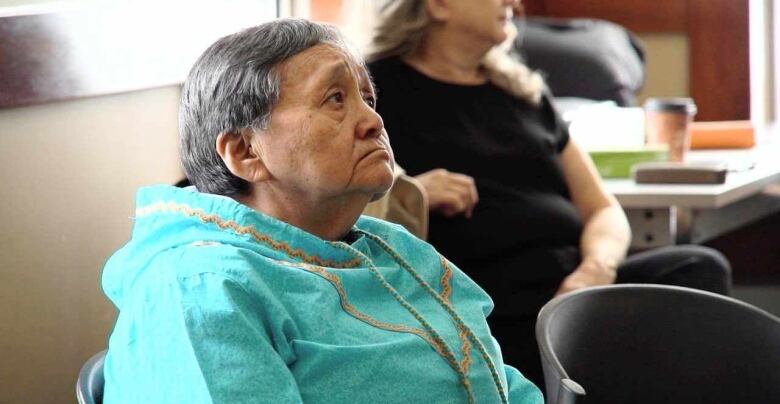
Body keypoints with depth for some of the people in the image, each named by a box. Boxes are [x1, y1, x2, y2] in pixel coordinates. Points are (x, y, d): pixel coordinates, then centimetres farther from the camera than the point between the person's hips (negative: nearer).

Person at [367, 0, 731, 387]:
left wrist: (597, 268, -3)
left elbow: (603, 210, 20)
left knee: (701, 268, -20)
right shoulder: (378, 89, 8)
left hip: (571, 282, 6)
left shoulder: (523, 91, 25)